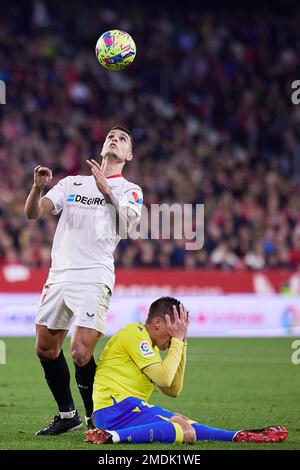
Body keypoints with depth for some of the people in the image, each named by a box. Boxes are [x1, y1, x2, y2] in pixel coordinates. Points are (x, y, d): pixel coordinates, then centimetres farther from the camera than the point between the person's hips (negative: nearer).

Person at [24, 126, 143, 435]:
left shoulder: (129, 190, 7)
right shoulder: (72, 183, 18)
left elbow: (127, 221, -15)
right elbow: (33, 213, 9)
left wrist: (105, 189, -30)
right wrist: (38, 187, -12)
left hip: (94, 279, -5)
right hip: (58, 276, 5)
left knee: (80, 353, -17)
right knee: (45, 349, 6)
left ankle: (95, 418, 3)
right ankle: (67, 415, 23)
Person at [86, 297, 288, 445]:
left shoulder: (149, 345, 25)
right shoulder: (134, 334, -6)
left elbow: (173, 390, 21)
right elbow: (164, 378, -15)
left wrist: (180, 342, 17)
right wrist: (177, 340, -3)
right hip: (115, 408, -10)